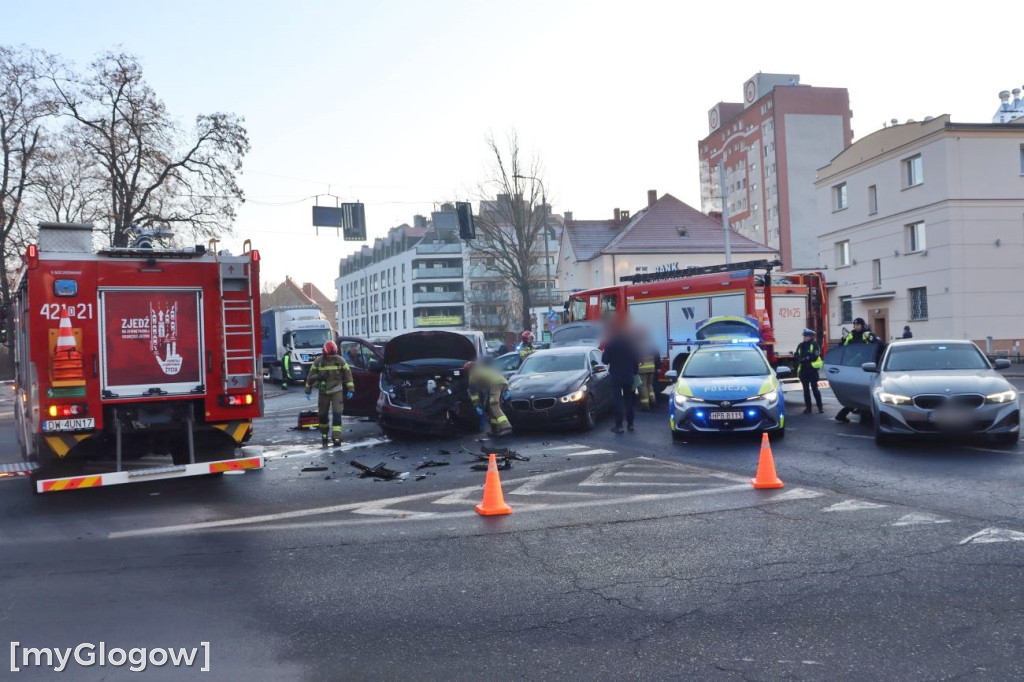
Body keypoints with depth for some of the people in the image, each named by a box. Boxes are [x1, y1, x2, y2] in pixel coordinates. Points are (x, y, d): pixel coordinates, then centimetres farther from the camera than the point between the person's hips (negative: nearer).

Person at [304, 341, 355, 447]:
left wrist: (351, 389, -1)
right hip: (323, 392, 1)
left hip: (337, 391, -1)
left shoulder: (340, 360, -5)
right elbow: (310, 376, 4)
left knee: (337, 414, -11)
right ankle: (324, 436, 28)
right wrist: (308, 390, 6)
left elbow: (348, 375, 1)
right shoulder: (318, 362, -4)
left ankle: (336, 437, -12)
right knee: (323, 415, 9)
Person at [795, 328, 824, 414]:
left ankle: (820, 407, 4)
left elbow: (814, 356, -14)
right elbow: (797, 356, 9)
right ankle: (808, 407, 13)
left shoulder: (814, 344, -3)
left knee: (814, 388, -4)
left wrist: (805, 358, -13)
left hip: (812, 369, -5)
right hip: (803, 370, 5)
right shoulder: (801, 345, 11)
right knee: (806, 389, 7)